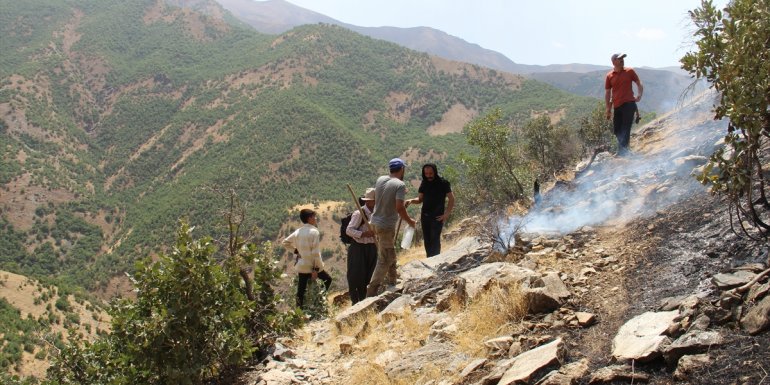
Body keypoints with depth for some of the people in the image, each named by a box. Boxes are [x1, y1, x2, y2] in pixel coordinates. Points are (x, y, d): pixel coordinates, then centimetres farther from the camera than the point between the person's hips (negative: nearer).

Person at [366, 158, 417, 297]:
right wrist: (409, 221, -7)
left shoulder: (380, 179, 4)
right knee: (384, 260, 0)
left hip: (376, 222, 8)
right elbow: (399, 208, -24)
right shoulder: (400, 185, -17)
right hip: (387, 226, -8)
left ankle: (393, 280, 41)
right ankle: (372, 292, 0)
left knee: (390, 254, 25)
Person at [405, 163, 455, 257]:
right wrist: (411, 201, -9)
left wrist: (446, 214, -12)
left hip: (437, 217, -5)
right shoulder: (424, 183, 5)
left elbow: (452, 199, -7)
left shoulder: (443, 183, -9)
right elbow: (420, 199, 12)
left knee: (435, 240, -10)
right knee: (426, 240, 8)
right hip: (424, 216, 5)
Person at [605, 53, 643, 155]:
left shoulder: (630, 72, 5)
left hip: (629, 104, -2)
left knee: (625, 129, -10)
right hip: (617, 106, 2)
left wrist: (640, 95, -7)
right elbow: (607, 93, 9)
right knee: (616, 130, 6)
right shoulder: (609, 76, 6)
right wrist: (608, 109, 5)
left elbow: (639, 84, 12)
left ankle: (622, 150, -10)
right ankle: (624, 146, 25)